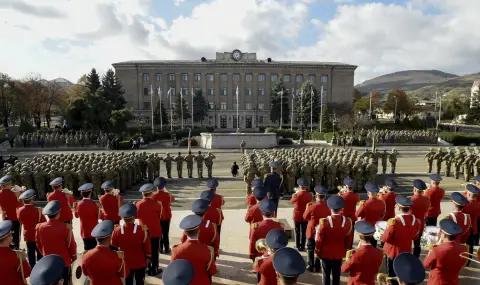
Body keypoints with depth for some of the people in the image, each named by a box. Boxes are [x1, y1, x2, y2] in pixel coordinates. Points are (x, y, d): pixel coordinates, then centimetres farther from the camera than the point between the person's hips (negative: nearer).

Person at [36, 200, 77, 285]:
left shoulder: (40, 227, -13)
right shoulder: (66, 228, -25)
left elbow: (38, 244, 3)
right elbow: (72, 245, -13)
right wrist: (74, 257, 6)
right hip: (64, 262, -3)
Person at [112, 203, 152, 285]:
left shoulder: (116, 231, -19)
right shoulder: (142, 230, -25)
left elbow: (114, 248, -3)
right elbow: (147, 246, -13)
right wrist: (148, 257, 6)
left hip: (126, 263, 2)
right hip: (140, 263, -2)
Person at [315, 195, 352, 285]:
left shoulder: (324, 222, -22)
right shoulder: (347, 221, -13)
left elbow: (319, 239, -12)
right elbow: (348, 240, -1)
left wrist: (317, 252, 3)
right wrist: (346, 251, 15)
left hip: (326, 253, -2)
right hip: (339, 253, 2)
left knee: (326, 274, 13)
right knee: (336, 274, 16)